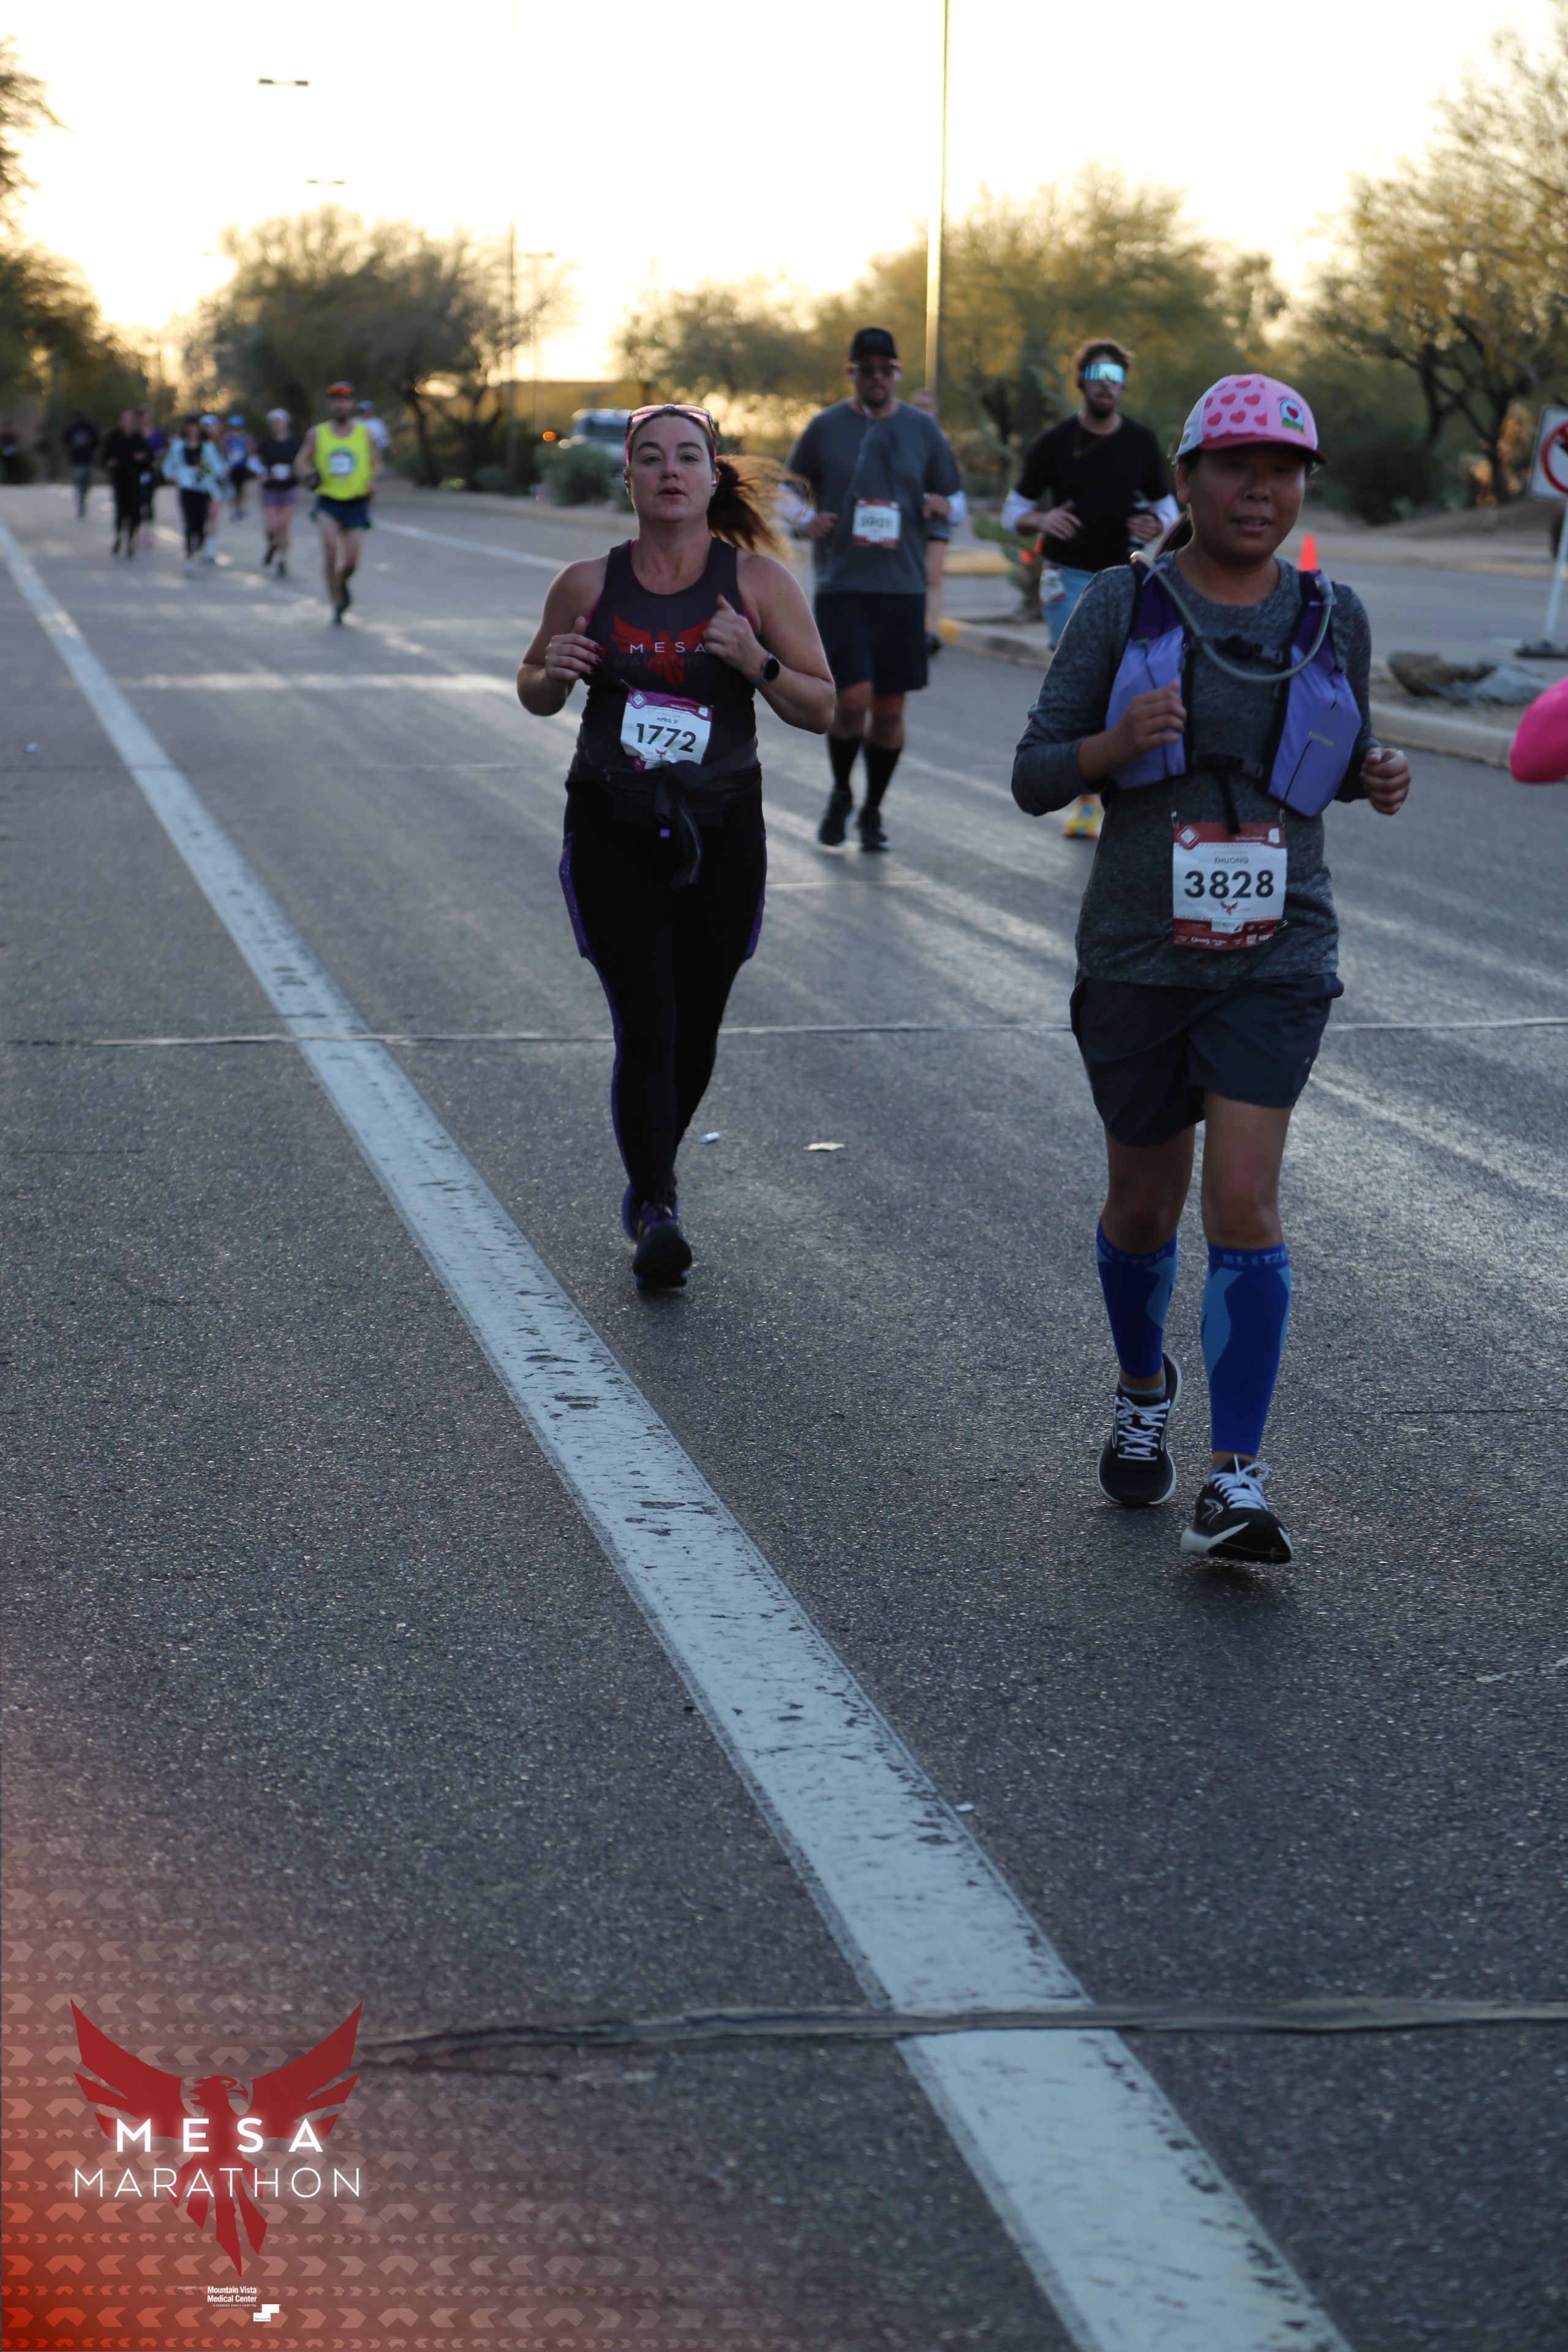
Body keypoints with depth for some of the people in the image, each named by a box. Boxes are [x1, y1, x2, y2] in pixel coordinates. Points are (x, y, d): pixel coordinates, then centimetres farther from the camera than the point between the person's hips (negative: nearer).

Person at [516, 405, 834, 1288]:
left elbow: (823, 709, -1)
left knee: (695, 1031, 10)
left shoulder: (758, 580, -3)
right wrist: (552, 672, -9)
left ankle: (654, 1175, 35)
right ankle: (656, 1213, -10)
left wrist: (757, 664, -19)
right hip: (613, 833, -1)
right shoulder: (588, 584, 0)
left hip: (721, 833, 1)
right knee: (645, 1026, -13)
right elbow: (536, 695, 14)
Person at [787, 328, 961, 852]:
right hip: (841, 586, -2)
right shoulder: (824, 428, 4)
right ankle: (840, 794, 13)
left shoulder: (922, 429, 8)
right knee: (852, 699, -13)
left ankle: (873, 810, 21)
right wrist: (806, 522, -8)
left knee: (889, 709, 3)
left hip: (903, 588, 2)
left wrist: (941, 507, -7)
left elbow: (953, 501, 16)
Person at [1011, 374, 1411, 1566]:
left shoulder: (1332, 618, 3)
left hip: (1276, 955, 0)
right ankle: (1143, 1394, 44)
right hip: (1138, 954, 0)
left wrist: (1379, 777, -4)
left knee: (1244, 1205, -13)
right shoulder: (1122, 606, -4)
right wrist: (1120, 740, -24)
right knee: (1145, 1204, 15)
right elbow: (1035, 777, -3)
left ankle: (1235, 1487, -11)